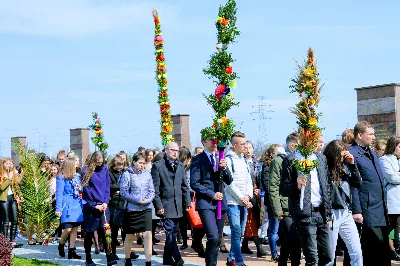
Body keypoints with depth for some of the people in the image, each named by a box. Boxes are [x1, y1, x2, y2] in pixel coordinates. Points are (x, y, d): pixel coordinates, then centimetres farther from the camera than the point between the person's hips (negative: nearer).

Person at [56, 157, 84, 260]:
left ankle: (71, 251, 9)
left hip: (77, 205, 6)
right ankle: (61, 246, 13)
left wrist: (80, 189, -2)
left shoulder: (76, 176, 13)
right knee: (68, 228, -13)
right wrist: (58, 209, -13)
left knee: (75, 228, 4)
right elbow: (59, 194, -8)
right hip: (67, 205, -6)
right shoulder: (61, 178, -5)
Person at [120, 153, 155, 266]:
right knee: (129, 236, 11)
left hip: (146, 209, 2)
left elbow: (152, 191, 5)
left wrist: (147, 200, -14)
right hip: (131, 209, -2)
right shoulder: (127, 174, -6)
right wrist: (138, 200, -16)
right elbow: (124, 192, -10)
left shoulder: (147, 174, 4)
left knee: (148, 235, -9)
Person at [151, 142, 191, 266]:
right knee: (170, 232, -12)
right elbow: (155, 188, -7)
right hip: (166, 205, -6)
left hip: (178, 205, 6)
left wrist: (187, 202, 9)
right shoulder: (158, 166, -4)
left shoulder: (180, 166, 13)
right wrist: (158, 206, -12)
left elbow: (184, 186, 17)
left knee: (173, 232, 9)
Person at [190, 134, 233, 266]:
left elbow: (228, 181, 9)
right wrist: (211, 194, -14)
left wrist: (224, 167, -9)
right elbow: (194, 184, -8)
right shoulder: (198, 159, -3)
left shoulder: (220, 158, 14)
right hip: (205, 203, -6)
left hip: (220, 202, 6)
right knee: (213, 237, -19)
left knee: (218, 239, 8)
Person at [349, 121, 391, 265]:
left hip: (382, 210, 8)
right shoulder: (352, 154, -10)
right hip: (368, 212, -8)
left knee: (384, 250, 10)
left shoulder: (372, 153, 18)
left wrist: (385, 205, 19)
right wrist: (357, 211, -18)